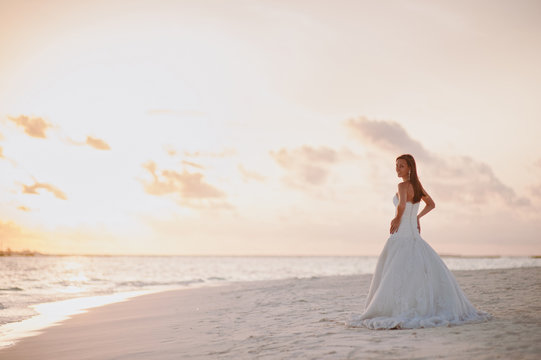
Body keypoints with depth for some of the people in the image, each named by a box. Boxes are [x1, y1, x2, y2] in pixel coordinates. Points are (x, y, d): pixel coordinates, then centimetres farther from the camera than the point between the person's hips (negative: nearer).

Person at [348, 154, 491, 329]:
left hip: (401, 235, -9)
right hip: (414, 235, 9)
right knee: (427, 271, 11)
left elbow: (402, 205, -31)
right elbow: (431, 204, 27)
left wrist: (397, 219, -15)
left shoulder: (403, 185, -12)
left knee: (396, 275, -6)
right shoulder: (417, 185, 13)